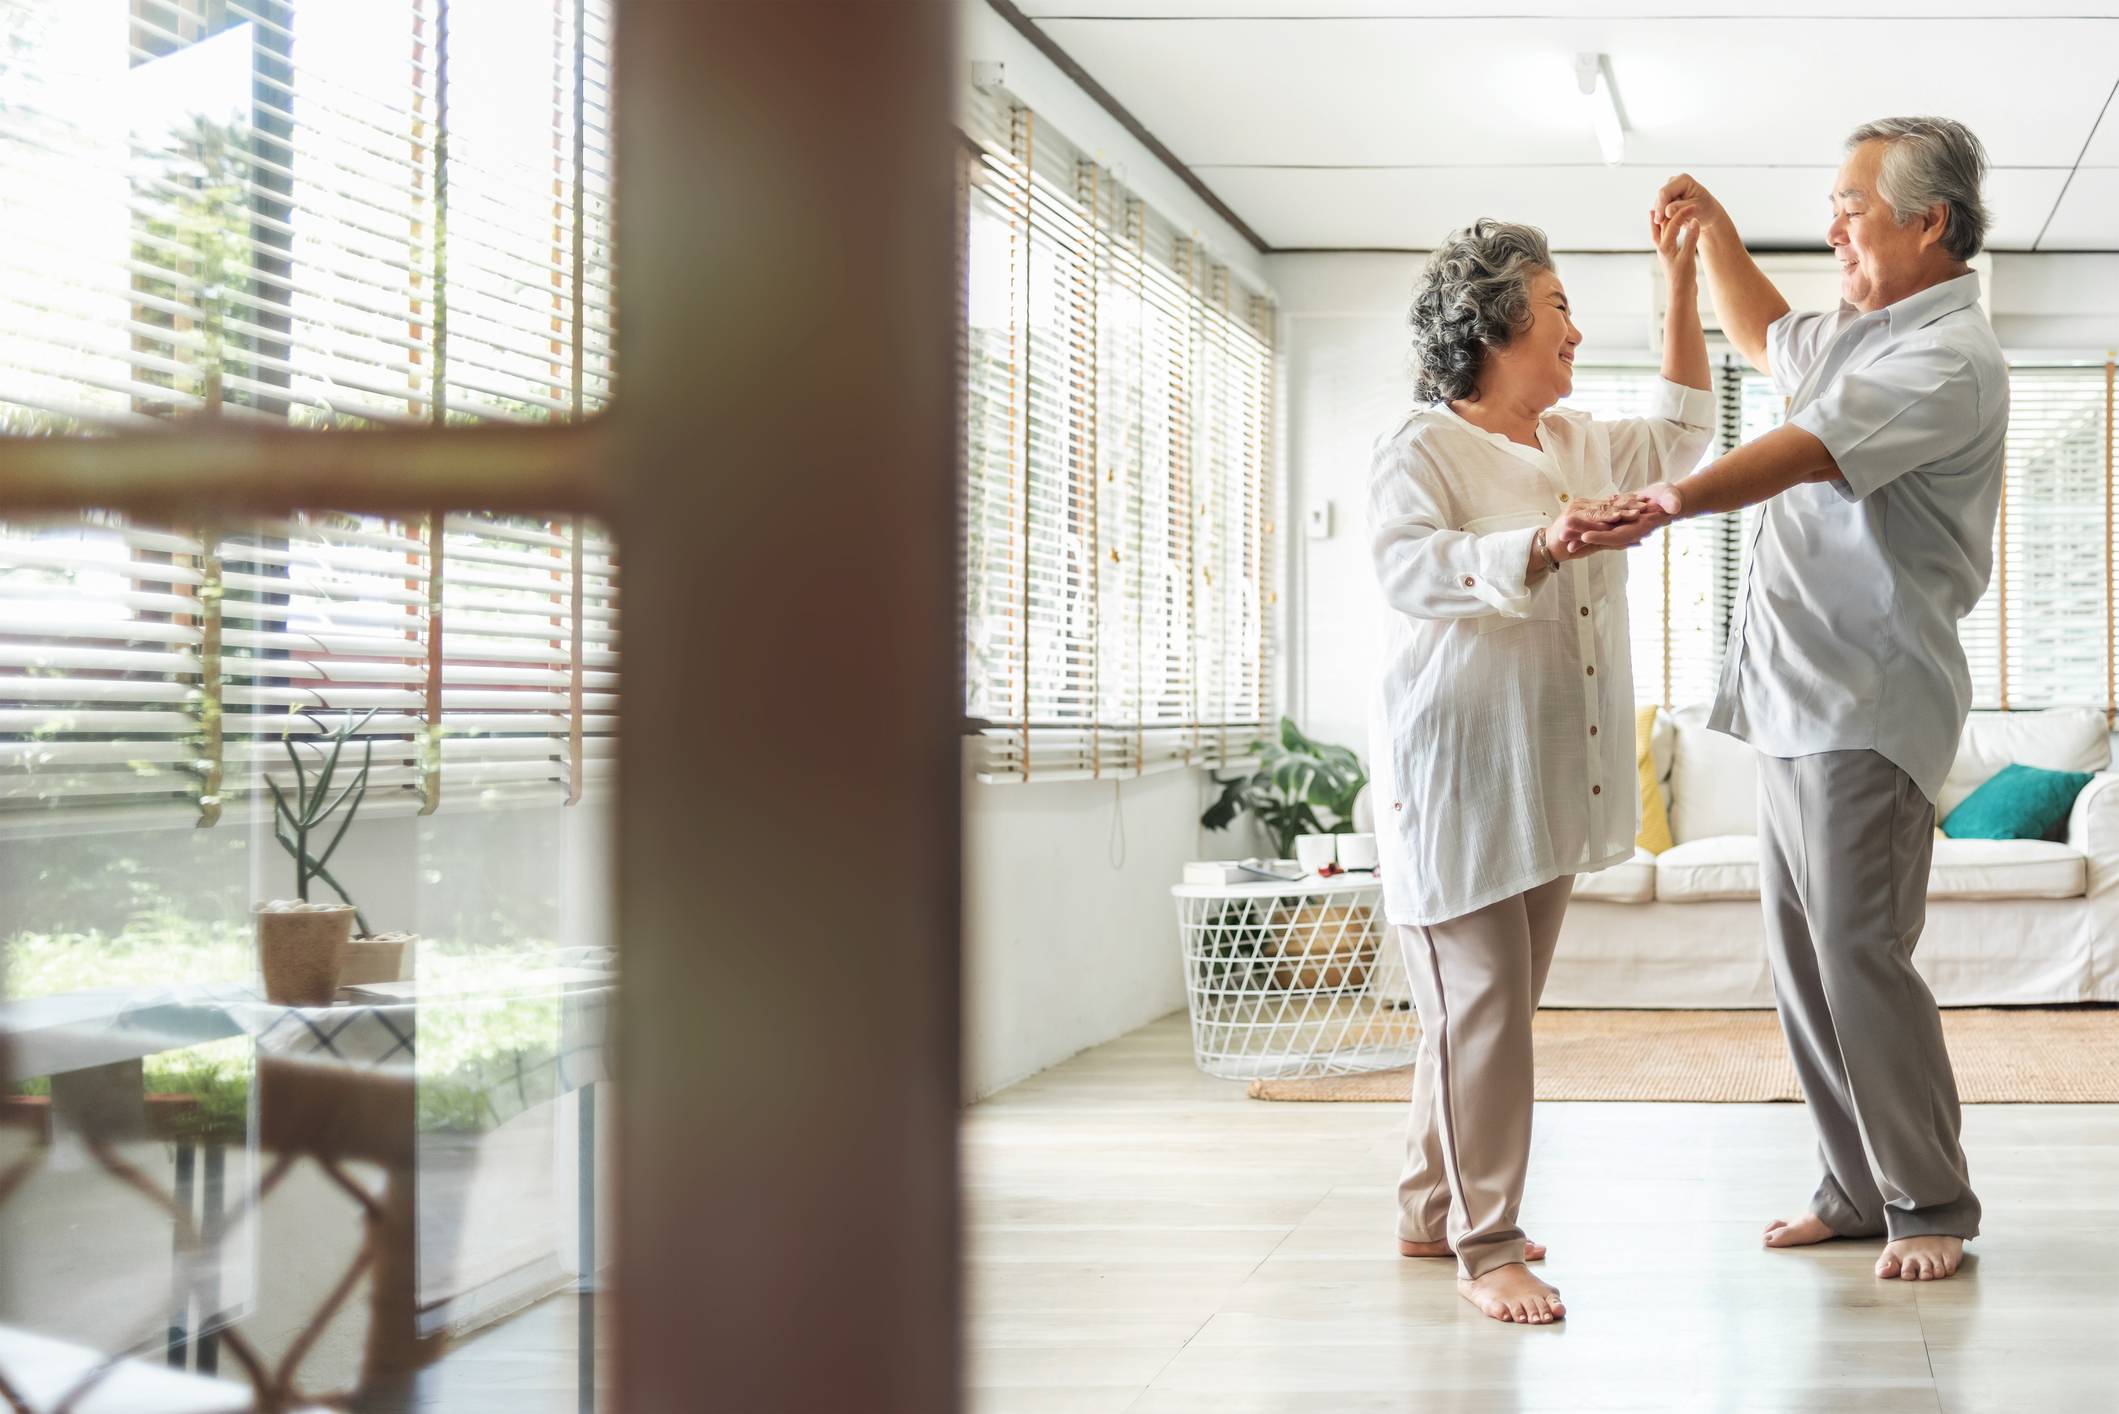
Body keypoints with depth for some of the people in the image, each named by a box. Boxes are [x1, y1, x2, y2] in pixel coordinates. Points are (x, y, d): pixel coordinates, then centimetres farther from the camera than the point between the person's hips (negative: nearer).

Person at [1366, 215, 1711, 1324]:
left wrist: (1681, 283, 25)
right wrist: (1547, 544, -41)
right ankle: (1482, 1248, -3)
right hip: (1457, 769, -8)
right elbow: (1409, 566, -26)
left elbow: (1681, 432, 32)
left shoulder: (1576, 445, 17)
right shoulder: (1421, 452, -9)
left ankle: (1432, 1212, 24)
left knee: (1498, 1007, 12)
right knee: (1479, 1006, -9)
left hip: (1550, 775, 8)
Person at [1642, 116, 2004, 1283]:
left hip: (1865, 707, -10)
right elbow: (1761, 338, 40)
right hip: (1794, 701, 10)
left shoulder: (1949, 359, -13)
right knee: (1800, 958, 10)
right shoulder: (1860, 335, 18)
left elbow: (1799, 455, -28)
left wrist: (1659, 506, -39)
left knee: (1860, 954, -10)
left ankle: (1930, 1208, 2)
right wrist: (1712, 226, 26)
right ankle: (1856, 1188, 19)